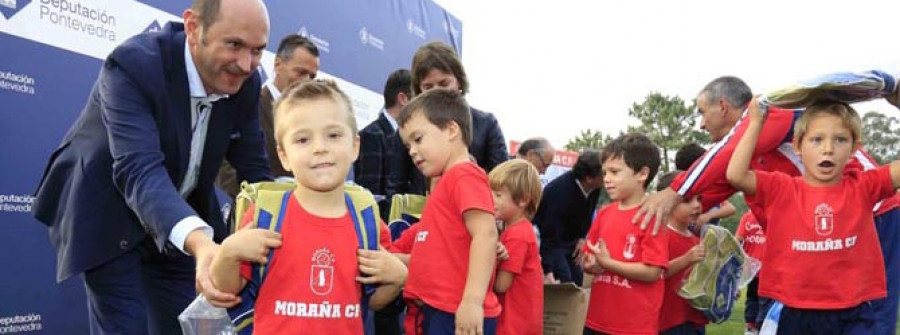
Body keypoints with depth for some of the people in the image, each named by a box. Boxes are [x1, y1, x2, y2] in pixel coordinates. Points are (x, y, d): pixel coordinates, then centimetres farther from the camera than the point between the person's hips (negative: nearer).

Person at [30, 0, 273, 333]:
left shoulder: (246, 82, -13)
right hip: (107, 216, -5)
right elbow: (139, 169, -41)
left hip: (181, 217, 5)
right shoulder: (134, 64, -30)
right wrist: (198, 242, -58)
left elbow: (254, 170, -7)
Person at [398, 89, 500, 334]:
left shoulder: (465, 176, -10)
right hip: (441, 311, 10)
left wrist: (473, 301, -28)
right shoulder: (448, 183, 18)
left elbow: (485, 234, -22)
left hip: (457, 315, -10)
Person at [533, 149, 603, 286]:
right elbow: (550, 234, -37)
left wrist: (582, 237, -3)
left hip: (570, 238, 7)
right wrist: (548, 271, -40)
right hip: (552, 239, -7)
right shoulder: (562, 192, -37)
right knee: (564, 280, -16)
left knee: (577, 278, 4)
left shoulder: (594, 188, -16)